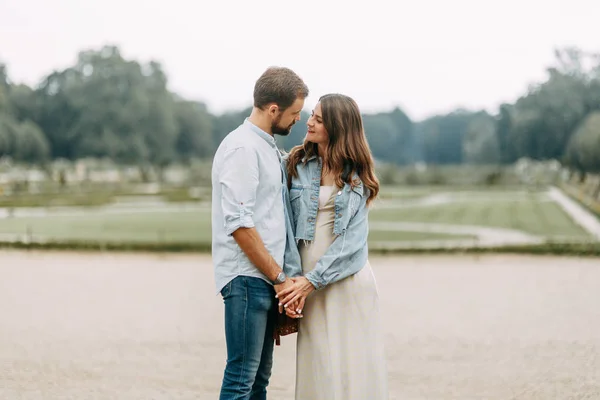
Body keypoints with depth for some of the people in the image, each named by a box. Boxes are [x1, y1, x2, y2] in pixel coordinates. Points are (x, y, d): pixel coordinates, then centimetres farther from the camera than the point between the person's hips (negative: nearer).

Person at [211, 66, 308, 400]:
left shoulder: (269, 148, 17)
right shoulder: (242, 148, -12)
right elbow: (239, 223, -19)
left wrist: (282, 276, 15)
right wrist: (279, 277, -15)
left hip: (268, 277, 9)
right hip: (248, 276, -9)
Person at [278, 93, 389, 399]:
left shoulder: (357, 175, 2)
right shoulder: (295, 164, 4)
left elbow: (353, 237, -5)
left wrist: (312, 280, -13)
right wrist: (291, 278, -11)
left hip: (348, 276, 0)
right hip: (307, 274, 0)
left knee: (352, 360, 1)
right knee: (318, 363, 0)